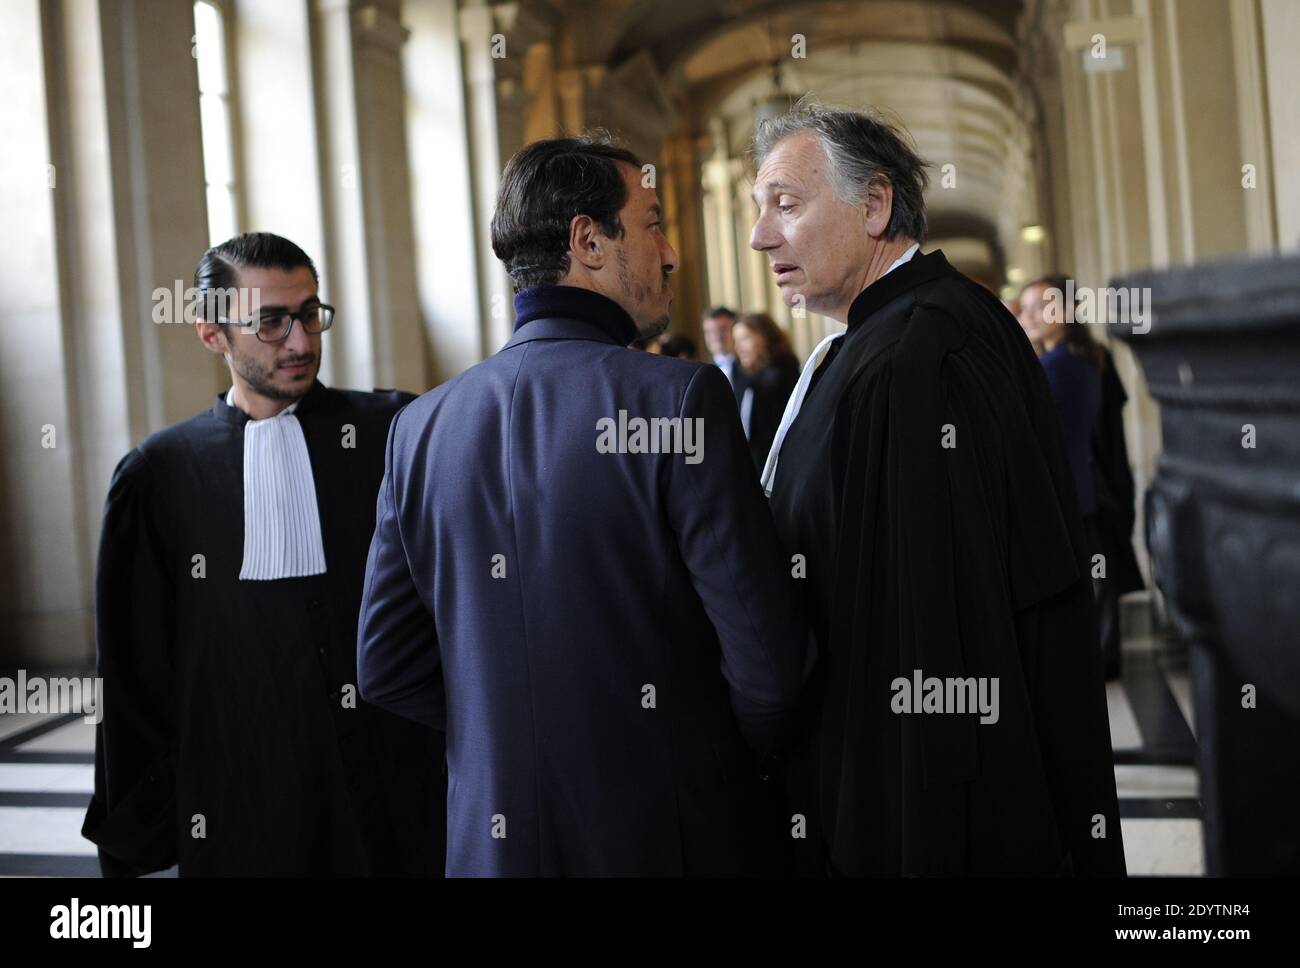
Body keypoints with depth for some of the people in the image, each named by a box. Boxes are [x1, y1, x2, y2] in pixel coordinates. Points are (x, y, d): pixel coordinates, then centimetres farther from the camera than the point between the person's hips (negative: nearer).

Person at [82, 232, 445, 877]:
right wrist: (141, 828, 8)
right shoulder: (160, 475, 3)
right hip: (242, 818, 1)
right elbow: (135, 672, 8)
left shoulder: (397, 432, 1)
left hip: (402, 796, 0)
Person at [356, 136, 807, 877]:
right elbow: (766, 655, -18)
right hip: (674, 834, -4)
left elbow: (384, 666, 3)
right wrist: (752, 762, 2)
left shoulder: (422, 425, 0)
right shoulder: (680, 397, -16)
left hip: (495, 836, 5)